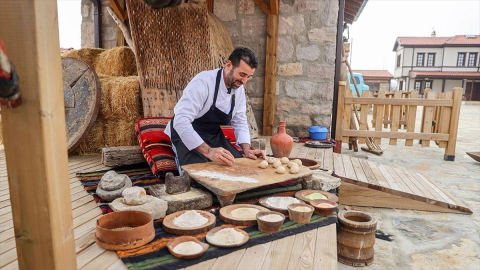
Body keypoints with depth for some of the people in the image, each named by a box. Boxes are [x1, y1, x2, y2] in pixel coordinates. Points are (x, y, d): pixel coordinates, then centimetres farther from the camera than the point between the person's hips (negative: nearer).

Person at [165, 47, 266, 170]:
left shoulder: (239, 89, -3)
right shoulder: (204, 81, -27)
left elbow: (240, 122, 4)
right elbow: (181, 121, -35)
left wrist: (246, 149, -13)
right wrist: (207, 151, -43)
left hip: (214, 136, 6)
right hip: (187, 135, -6)